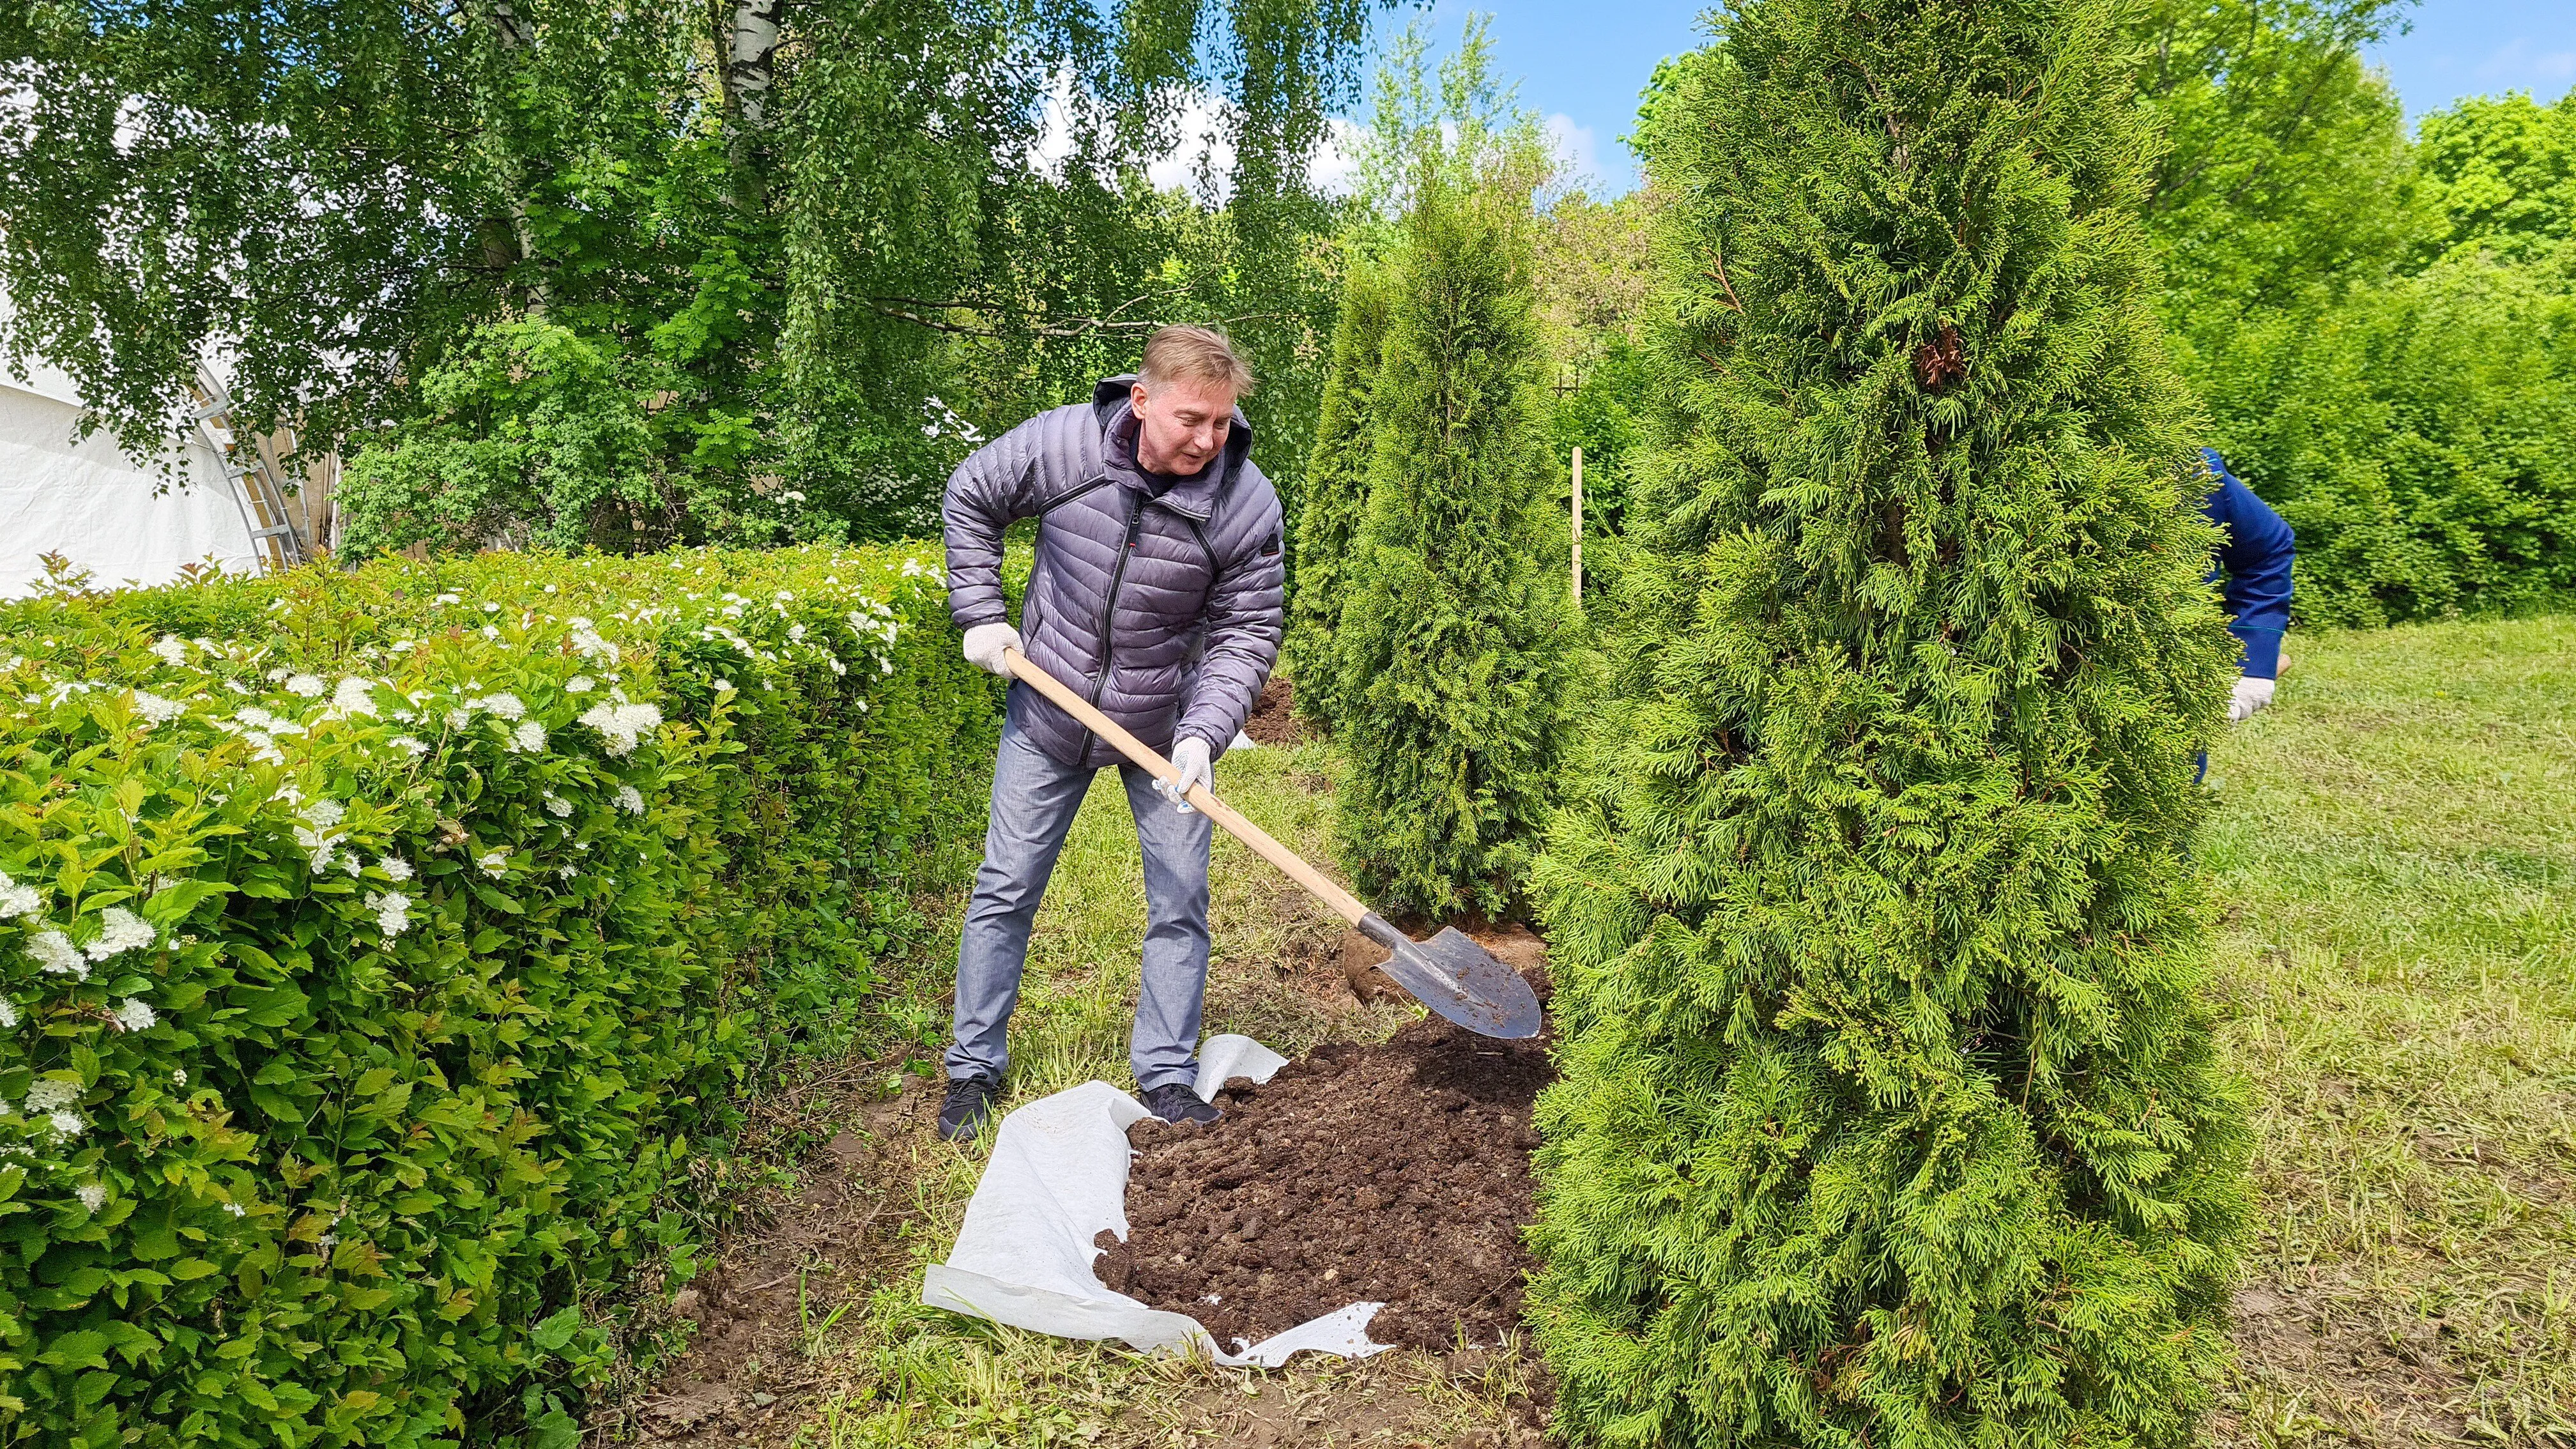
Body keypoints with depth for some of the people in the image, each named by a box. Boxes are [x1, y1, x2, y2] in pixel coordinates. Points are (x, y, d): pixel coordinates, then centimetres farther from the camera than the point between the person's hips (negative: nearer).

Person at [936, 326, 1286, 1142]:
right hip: (1048, 710, 1)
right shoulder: (1063, 444, -19)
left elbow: (1246, 635, -13)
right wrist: (980, 614, -5)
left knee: (1180, 902, 4)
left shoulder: (1246, 504, -20)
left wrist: (1203, 735, -26)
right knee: (1006, 890, 8)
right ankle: (974, 1068, 25)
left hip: (1165, 726, 0)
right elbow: (970, 499, 0)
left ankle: (1166, 1079, 21)